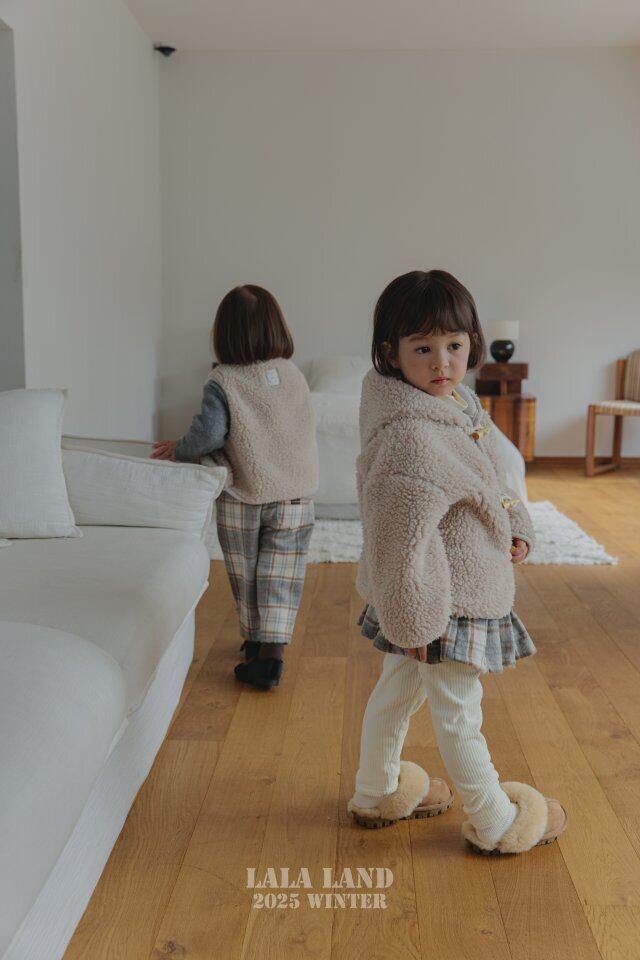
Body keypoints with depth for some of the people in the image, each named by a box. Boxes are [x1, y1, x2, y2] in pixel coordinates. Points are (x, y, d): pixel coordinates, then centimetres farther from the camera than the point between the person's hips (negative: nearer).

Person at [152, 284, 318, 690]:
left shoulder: (222, 382, -13)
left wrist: (179, 449, -4)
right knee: (282, 575, 5)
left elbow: (209, 433, -22)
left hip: (242, 498, -2)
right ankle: (272, 651, -1)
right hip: (294, 495, 2)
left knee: (244, 572, 17)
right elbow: (310, 424, 8)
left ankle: (255, 639, 31)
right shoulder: (294, 375, -1)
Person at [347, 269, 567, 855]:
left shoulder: (460, 403, 3)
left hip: (451, 587, 10)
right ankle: (497, 825, 32)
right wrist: (416, 620, -23)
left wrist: (518, 526, 3)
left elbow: (491, 479, 17)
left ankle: (376, 794, 45)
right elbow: (402, 539, -29)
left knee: (399, 690, 24)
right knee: (458, 712, 10)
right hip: (443, 602, -10)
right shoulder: (410, 437, -30)